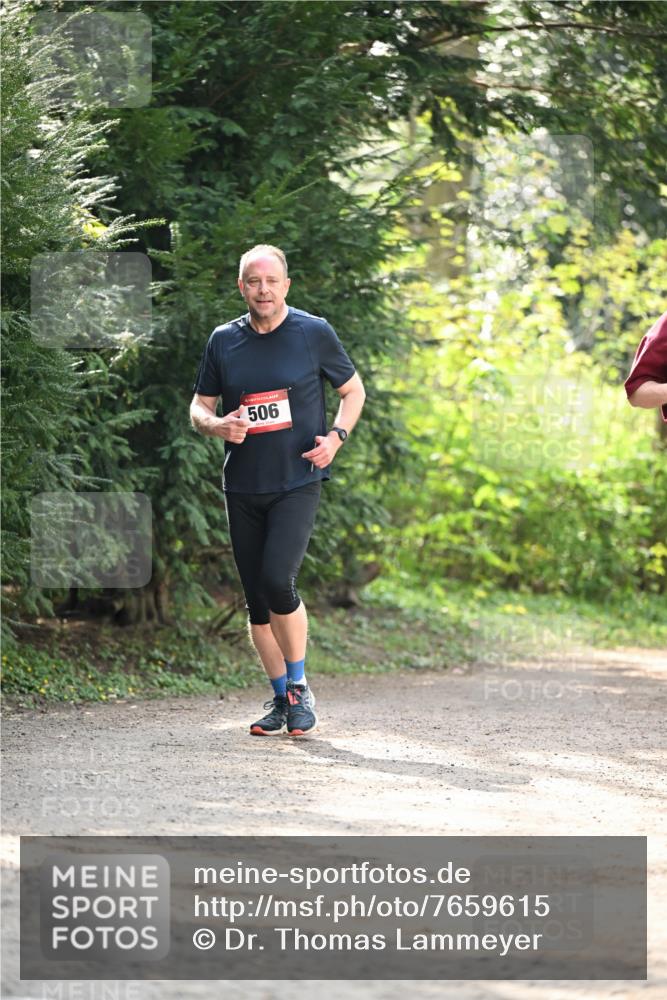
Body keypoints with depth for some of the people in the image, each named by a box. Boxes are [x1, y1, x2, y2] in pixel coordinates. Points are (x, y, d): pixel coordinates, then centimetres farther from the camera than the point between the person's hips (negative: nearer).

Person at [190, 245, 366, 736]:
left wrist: (336, 437, -7)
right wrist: (217, 425, -10)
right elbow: (199, 406, 13)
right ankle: (281, 697, 19)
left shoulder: (314, 333, -2)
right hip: (242, 487, 4)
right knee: (256, 598, 5)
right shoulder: (223, 341, 5)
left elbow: (353, 390, 10)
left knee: (278, 580, -21)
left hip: (298, 481, -4)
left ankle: (299, 687, -3)